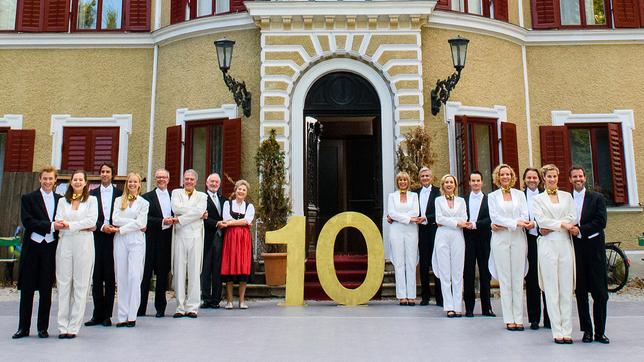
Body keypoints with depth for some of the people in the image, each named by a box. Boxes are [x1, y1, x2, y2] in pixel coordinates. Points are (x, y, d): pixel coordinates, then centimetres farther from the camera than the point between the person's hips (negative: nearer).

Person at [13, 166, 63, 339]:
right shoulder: (28, 198, 4)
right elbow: (27, 221, -8)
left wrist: (61, 226, -10)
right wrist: (50, 226, -17)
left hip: (51, 248, 1)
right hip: (32, 247, -1)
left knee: (46, 290, 6)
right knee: (27, 289, 5)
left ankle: (43, 328, 15)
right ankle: (23, 328, 15)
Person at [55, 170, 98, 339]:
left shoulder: (91, 200, 8)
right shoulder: (63, 201, 14)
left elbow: (92, 220, -5)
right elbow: (58, 222, 3)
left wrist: (69, 225, -8)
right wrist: (83, 226, -11)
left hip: (84, 245, -2)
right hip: (65, 244, 2)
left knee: (80, 285, -2)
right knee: (63, 283, 0)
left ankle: (73, 327, 2)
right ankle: (63, 327, 4)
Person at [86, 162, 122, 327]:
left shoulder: (119, 193, 6)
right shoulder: (93, 193, 9)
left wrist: (115, 228, -10)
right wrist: (102, 227, -11)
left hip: (113, 238, -1)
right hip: (97, 238, 1)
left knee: (110, 277, 1)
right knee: (97, 277, 4)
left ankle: (107, 315, 8)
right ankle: (97, 314, 11)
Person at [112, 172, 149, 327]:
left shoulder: (144, 203, 9)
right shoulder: (119, 200, 14)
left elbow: (140, 223, -3)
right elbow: (115, 220, 0)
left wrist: (121, 229, -7)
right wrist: (134, 222, -7)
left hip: (136, 240, -2)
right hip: (120, 241, 2)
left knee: (134, 276, -9)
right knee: (121, 277, 1)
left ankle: (132, 316, -5)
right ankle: (122, 316, 4)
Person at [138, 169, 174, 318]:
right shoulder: (147, 197, 3)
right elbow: (145, 218, -8)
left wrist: (172, 220, -5)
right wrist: (162, 221, -17)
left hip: (167, 240, 3)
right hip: (151, 240, -3)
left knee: (163, 274, 8)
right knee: (145, 273, 0)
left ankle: (160, 308, 16)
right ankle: (140, 308, 8)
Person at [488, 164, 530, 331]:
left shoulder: (519, 194, 12)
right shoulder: (492, 196, 9)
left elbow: (524, 216, 1)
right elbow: (495, 217, -4)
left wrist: (502, 224, -12)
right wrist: (516, 223, -17)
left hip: (518, 238, 1)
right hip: (500, 240, -1)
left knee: (518, 279, 0)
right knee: (504, 279, -1)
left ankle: (518, 318, 5)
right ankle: (509, 319, 3)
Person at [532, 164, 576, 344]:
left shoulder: (567, 196, 14)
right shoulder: (538, 199, 8)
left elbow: (573, 218, 2)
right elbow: (541, 220, -5)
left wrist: (551, 226, -7)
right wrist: (562, 224, -12)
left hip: (565, 243, 2)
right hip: (548, 244, -2)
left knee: (567, 288, 1)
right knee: (551, 289, -2)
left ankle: (567, 331, 5)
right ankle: (557, 332, 1)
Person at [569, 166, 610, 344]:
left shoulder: (597, 198, 4)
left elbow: (601, 222, -6)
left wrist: (580, 230, -13)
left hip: (594, 248, -1)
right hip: (575, 249, 1)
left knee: (600, 293, 1)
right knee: (580, 292, 5)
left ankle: (600, 331, 11)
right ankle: (587, 330, 15)